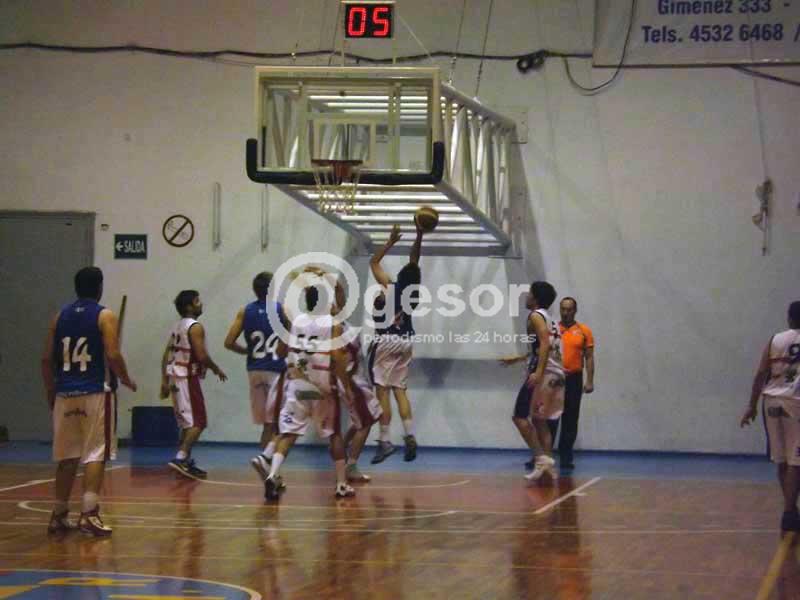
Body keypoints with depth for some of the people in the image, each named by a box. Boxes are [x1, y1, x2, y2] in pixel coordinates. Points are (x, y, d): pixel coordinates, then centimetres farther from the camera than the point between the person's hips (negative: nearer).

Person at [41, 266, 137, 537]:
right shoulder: (105, 316, -3)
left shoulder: (60, 317, 11)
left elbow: (47, 359, 9)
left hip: (65, 393, 5)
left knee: (67, 457, 13)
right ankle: (88, 514, -14)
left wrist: (51, 393, 18)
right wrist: (127, 380, 4)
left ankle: (59, 515, 18)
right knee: (95, 454, -4)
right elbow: (113, 355, -13)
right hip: (95, 393, -5)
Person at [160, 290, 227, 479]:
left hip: (175, 377, 9)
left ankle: (186, 463, 18)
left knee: (187, 423, 16)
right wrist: (217, 370, -3)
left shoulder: (177, 327, 14)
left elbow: (166, 356, 14)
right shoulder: (195, 327, -13)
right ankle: (180, 458, -19)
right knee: (198, 422, -9)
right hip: (188, 377, -9)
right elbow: (202, 356, -19)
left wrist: (165, 381, 15)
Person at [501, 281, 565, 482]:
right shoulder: (549, 319, 22)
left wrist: (538, 372, -28)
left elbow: (545, 343, -20)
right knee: (539, 420, 16)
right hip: (556, 374, 9)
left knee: (520, 416, -5)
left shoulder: (536, 316, -6)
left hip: (543, 373, -9)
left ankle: (541, 458, -14)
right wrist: (517, 359, 42)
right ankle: (549, 464, 11)